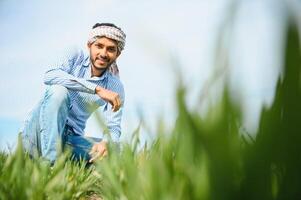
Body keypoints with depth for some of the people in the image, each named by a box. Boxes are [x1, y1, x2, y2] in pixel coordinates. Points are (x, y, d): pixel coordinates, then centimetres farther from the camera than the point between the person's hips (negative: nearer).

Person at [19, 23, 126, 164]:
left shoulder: (116, 87, -1)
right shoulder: (77, 57, -5)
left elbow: (113, 127, -7)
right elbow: (50, 76, -25)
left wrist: (106, 142, -32)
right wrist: (97, 89, -33)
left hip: (70, 137, 3)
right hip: (38, 131, -2)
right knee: (59, 90, -30)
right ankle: (50, 163, -32)